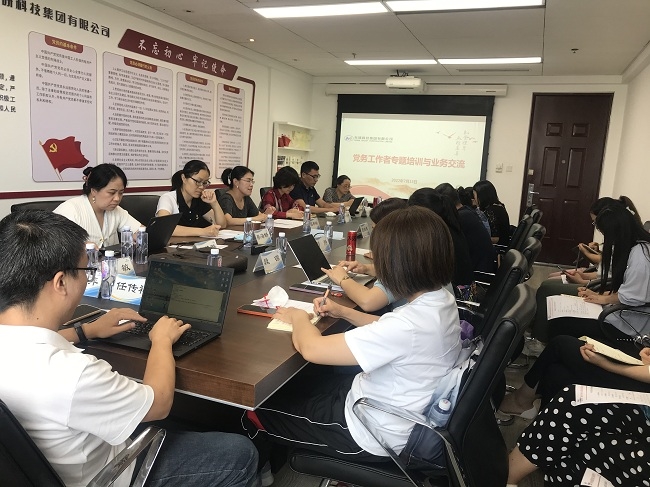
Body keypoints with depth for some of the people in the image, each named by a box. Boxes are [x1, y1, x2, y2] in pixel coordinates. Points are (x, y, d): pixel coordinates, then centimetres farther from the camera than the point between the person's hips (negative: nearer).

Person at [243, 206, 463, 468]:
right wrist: (342, 312, 5)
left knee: (258, 409, 10)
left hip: (372, 435, -8)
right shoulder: (441, 301, -8)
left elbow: (310, 348, -29)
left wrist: (299, 317, -9)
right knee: (297, 382, 24)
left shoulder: (408, 325, -36)